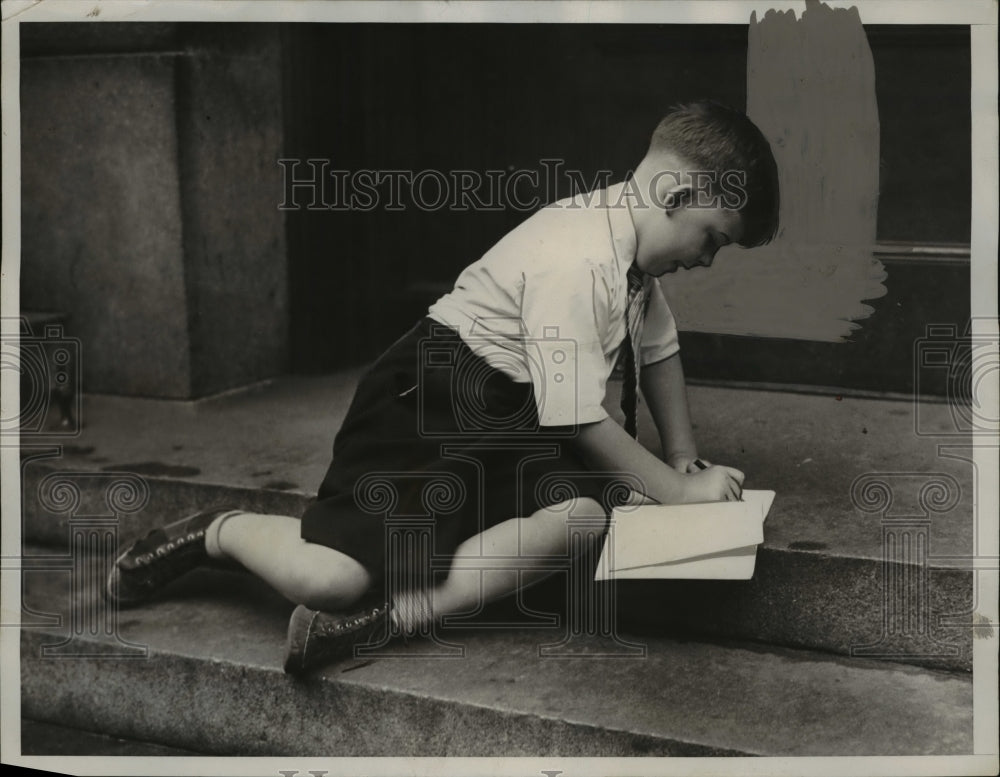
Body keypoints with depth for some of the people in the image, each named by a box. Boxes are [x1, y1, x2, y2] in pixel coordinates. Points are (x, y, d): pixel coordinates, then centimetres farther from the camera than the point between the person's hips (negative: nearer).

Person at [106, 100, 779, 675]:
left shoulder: (633, 241, 5)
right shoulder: (577, 262, -24)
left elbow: (658, 349, 24)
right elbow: (579, 419, -21)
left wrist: (684, 459, 17)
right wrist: (681, 491, -11)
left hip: (507, 417, 9)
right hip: (428, 404, -9)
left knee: (587, 508, -21)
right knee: (331, 576, -24)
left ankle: (393, 615, -24)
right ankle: (217, 533, 9)